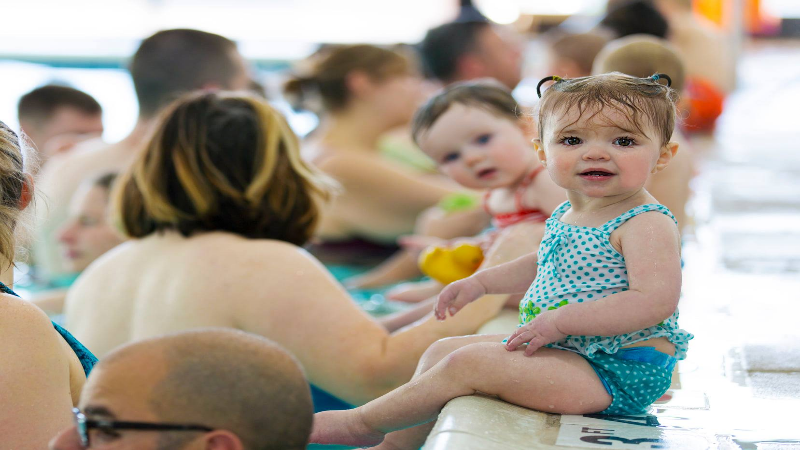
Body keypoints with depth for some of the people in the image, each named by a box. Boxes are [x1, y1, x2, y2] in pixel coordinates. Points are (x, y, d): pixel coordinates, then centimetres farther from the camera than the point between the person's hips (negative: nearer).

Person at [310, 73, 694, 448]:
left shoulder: (648, 225, -20)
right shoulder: (566, 217, 10)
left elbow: (655, 302, -31)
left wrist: (559, 321, -29)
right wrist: (480, 283, 26)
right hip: (559, 350, 10)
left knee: (469, 363, -18)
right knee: (443, 351, 14)